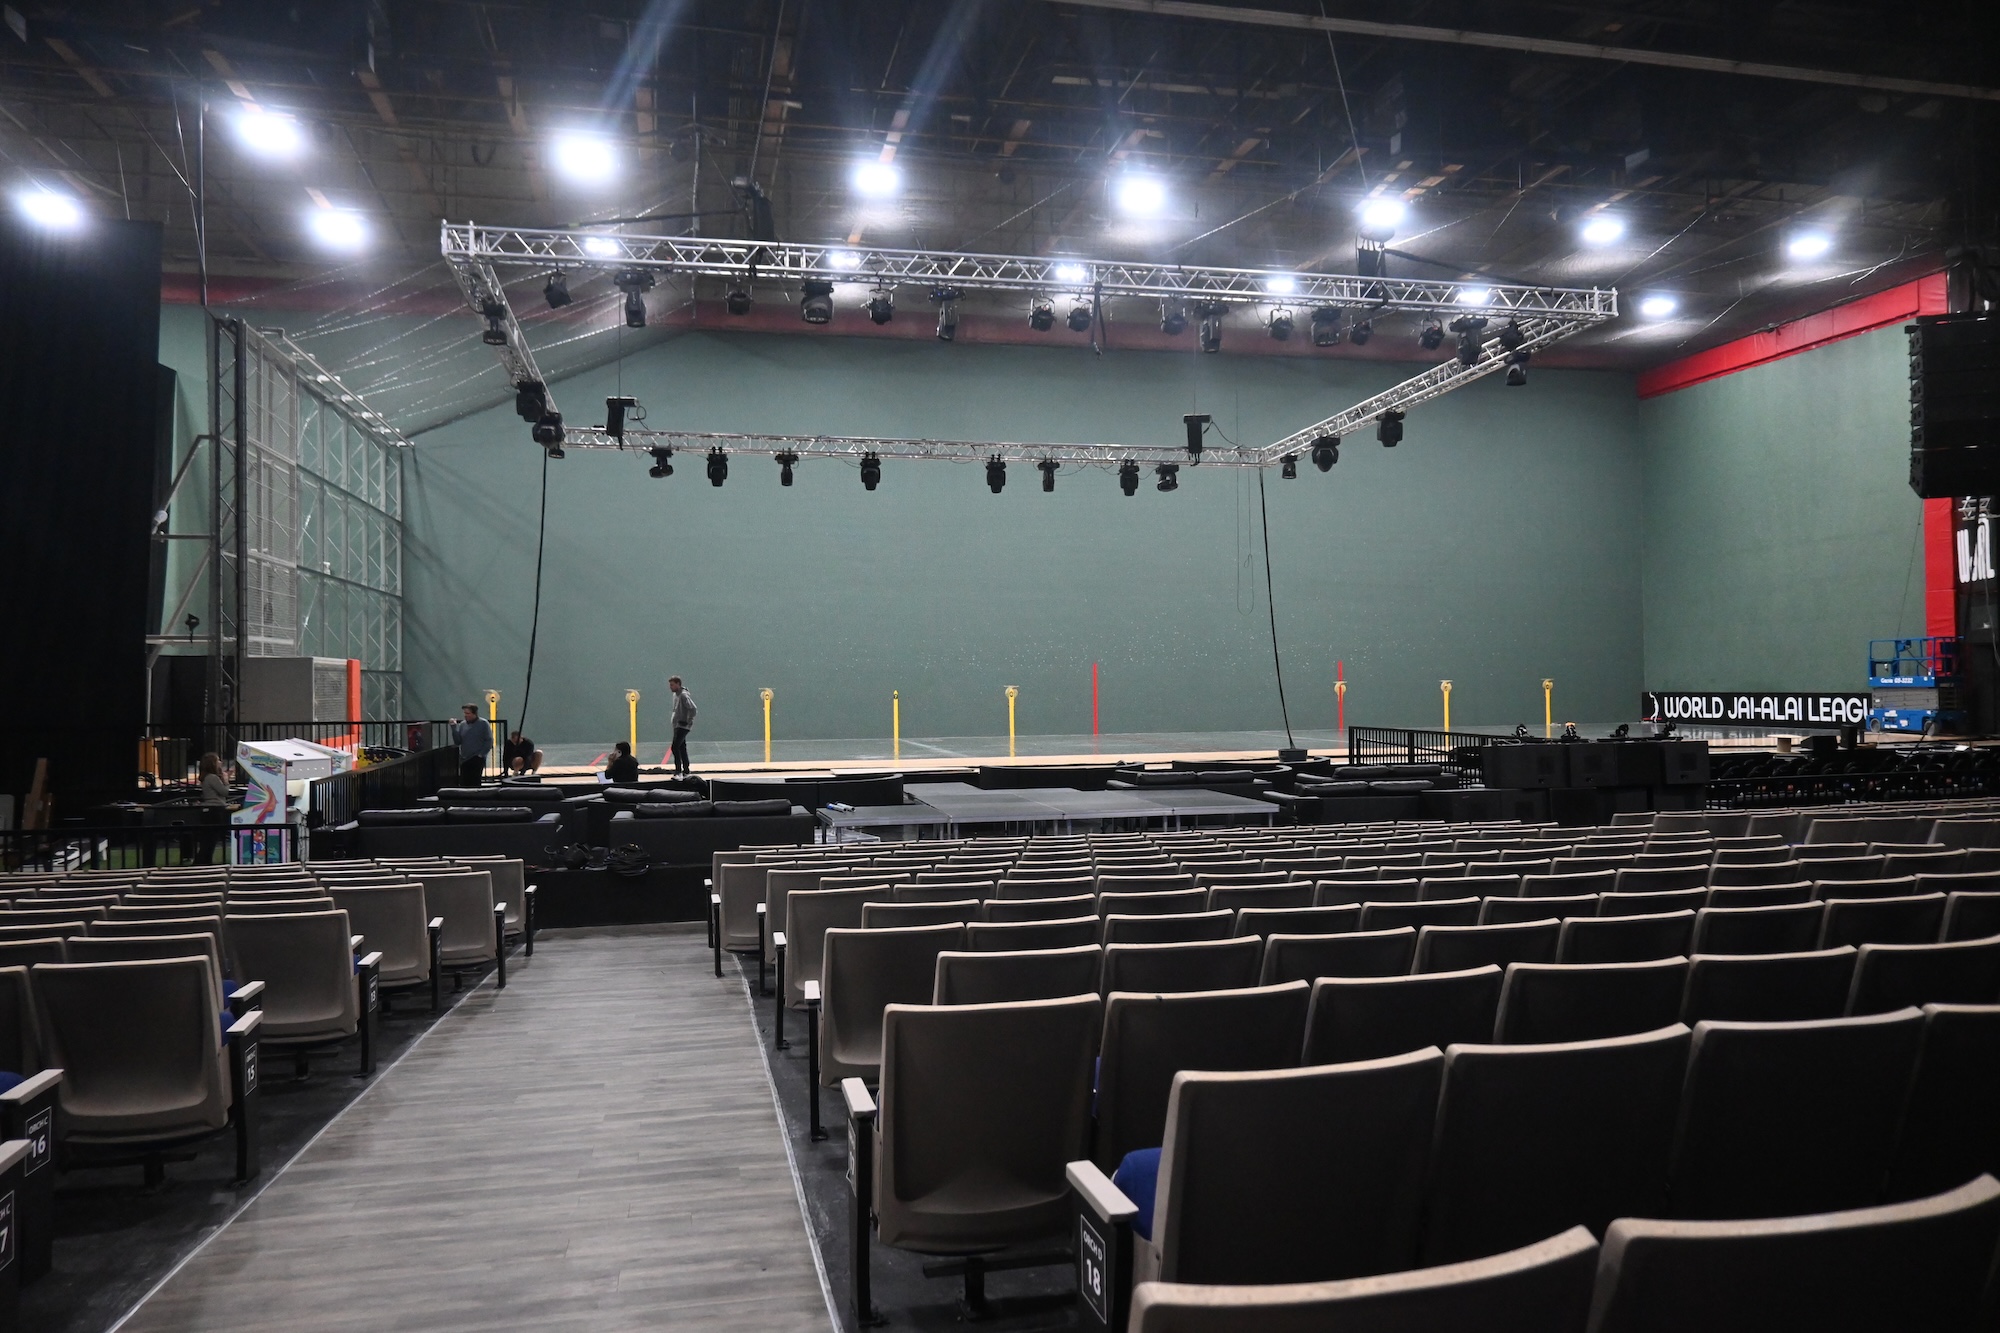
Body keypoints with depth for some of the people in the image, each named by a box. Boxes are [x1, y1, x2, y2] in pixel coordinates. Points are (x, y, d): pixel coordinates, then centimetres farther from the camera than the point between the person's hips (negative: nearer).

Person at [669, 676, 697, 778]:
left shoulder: (684, 695, -17)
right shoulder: (675, 695, 13)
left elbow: (693, 709, -25)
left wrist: (687, 722, -20)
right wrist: (675, 720, 16)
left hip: (683, 726, -10)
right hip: (677, 726, 10)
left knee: (675, 747, -14)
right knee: (682, 748, 13)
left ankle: (678, 771, -12)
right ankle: (685, 772, 19)